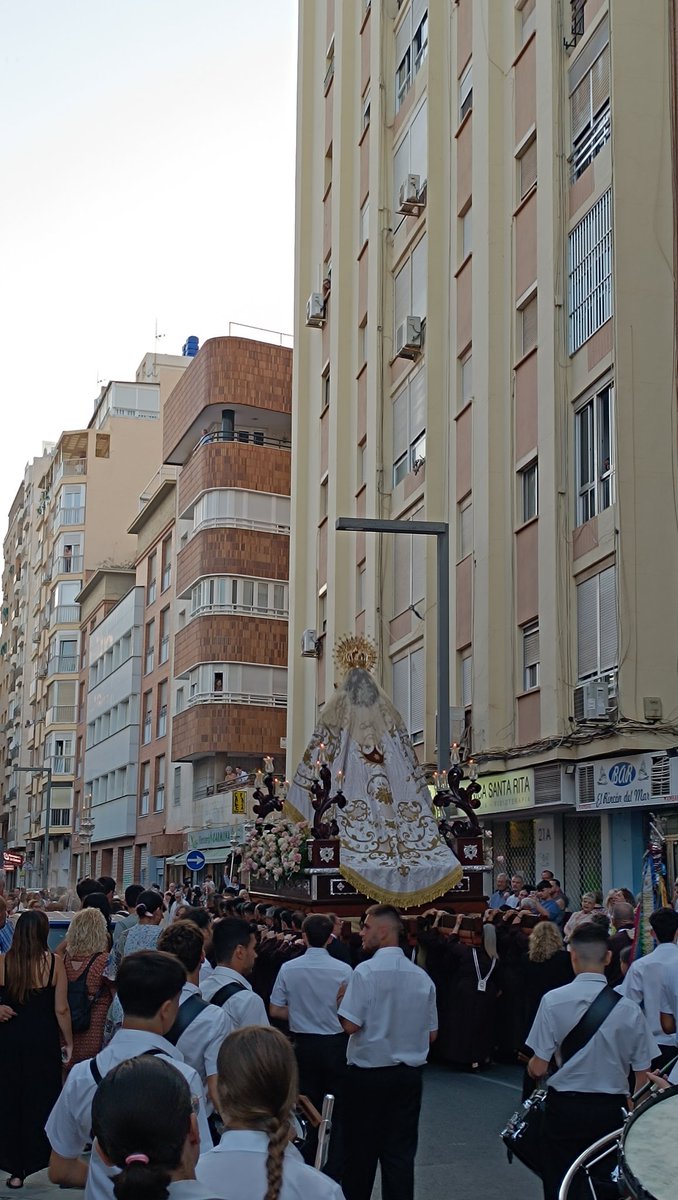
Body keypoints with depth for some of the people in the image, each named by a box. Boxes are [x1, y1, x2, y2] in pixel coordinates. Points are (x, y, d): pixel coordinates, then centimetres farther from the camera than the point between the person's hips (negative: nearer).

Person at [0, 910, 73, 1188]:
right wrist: (69, 1042, 0)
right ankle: (47, 1161, 21)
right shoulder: (53, 962, -12)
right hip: (43, 1039, -1)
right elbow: (61, 1009, -10)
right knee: (44, 1100, 14)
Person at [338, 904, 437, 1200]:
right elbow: (431, 1034, 6)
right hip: (409, 1075, 4)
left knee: (361, 1151, 11)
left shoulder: (365, 971, -15)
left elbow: (350, 1025, -20)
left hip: (368, 1074, -4)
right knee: (401, 1152, 8)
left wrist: (341, 1000, -1)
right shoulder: (422, 977, 0)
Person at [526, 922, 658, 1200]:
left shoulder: (553, 1000, -12)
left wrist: (531, 1065, 13)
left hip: (564, 1107, -1)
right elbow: (642, 1076, -1)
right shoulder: (629, 1008, -7)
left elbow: (538, 1068, -9)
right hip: (610, 1111, 1)